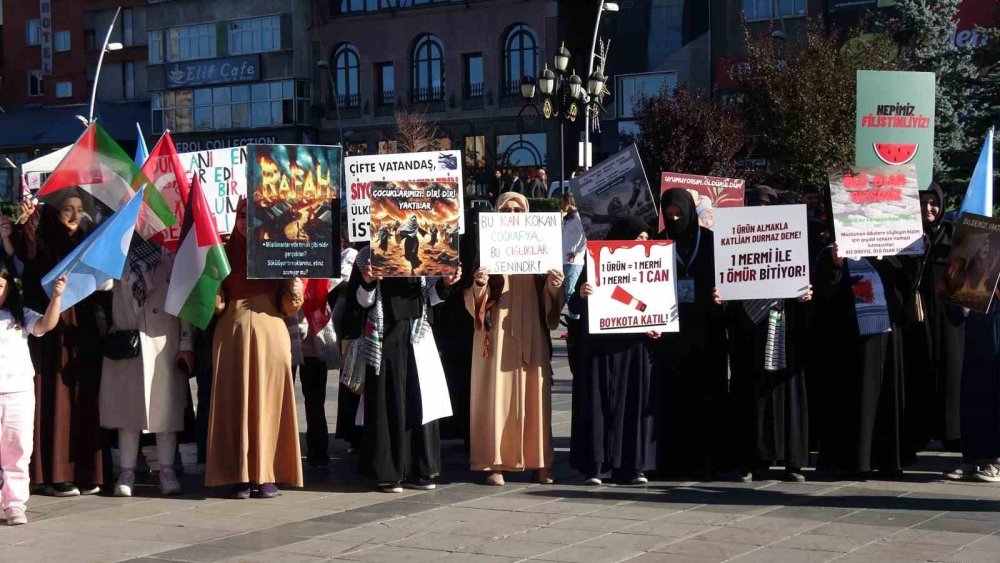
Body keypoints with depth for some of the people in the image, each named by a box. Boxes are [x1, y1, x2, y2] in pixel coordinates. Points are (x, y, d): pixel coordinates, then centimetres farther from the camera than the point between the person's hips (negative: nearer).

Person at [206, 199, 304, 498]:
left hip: (270, 331, -1)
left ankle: (268, 474, 0)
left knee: (269, 400, -3)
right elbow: (216, 302, 9)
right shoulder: (225, 252, 11)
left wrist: (294, 292, -16)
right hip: (232, 331, 1)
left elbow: (288, 305, 4)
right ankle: (240, 474, 1)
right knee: (235, 401, -2)